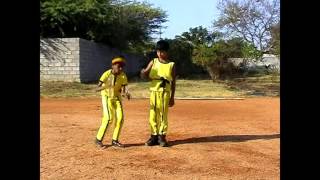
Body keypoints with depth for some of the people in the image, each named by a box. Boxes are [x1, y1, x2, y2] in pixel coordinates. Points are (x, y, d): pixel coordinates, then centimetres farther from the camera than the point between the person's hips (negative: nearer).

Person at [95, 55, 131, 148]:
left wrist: (126, 94, -38)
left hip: (116, 98, 4)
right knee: (108, 118, -17)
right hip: (107, 97, -4)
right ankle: (98, 139, -1)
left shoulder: (123, 75, -14)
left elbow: (124, 88, -14)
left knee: (120, 118, -5)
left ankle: (115, 140, 10)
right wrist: (105, 86, -50)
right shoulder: (107, 74, -25)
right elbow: (97, 89, -30)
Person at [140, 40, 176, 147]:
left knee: (163, 115, 0)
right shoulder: (153, 62, 8)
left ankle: (162, 136, 9)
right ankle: (154, 136, 12)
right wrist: (143, 73, -19)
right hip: (154, 91, 2)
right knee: (153, 114, 2)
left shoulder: (171, 65, 5)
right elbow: (144, 75, 5)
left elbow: (173, 82, 6)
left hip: (165, 93, -1)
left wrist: (172, 97, 2)